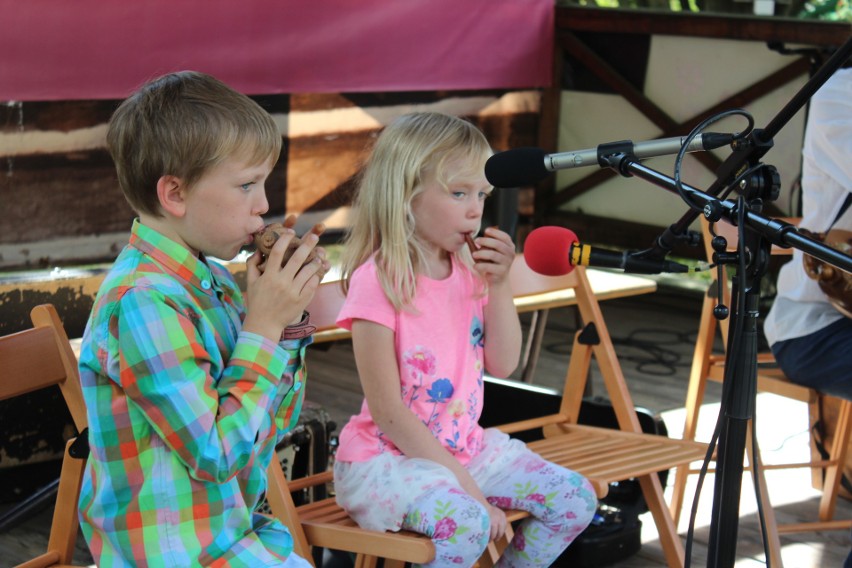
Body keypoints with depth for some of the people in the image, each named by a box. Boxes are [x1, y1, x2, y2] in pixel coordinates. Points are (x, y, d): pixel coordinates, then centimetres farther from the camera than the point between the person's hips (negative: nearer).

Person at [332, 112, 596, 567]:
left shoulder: (468, 270, 3)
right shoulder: (377, 280, -19)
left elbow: (502, 365, 7)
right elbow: (388, 414, -19)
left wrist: (498, 284, -7)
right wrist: (466, 484, -19)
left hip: (465, 445, 8)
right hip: (388, 457, -7)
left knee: (575, 499, -1)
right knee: (465, 522, -34)